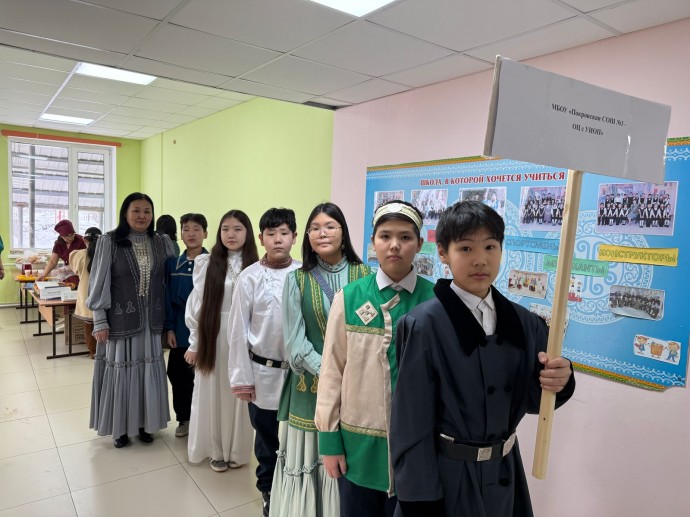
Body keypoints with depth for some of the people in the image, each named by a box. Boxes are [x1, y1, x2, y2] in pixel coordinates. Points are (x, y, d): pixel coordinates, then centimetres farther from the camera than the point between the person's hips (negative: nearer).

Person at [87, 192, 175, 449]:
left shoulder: (162, 243, 2)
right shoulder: (109, 242, -6)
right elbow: (99, 283, -5)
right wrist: (99, 321, -8)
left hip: (151, 319, 3)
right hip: (120, 318, -2)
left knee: (148, 370, 10)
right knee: (121, 369, 7)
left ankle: (144, 422, 26)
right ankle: (120, 426, 24)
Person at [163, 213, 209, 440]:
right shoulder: (172, 263, 4)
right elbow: (167, 298, 5)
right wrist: (169, 328, 0)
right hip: (180, 330, 4)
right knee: (177, 375, 11)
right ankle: (183, 418, 29)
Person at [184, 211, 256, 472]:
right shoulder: (206, 265, -1)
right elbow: (196, 305, 2)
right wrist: (194, 343, 2)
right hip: (212, 339, 1)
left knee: (238, 395, 10)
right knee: (213, 394, 10)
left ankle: (237, 450, 29)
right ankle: (216, 449, 28)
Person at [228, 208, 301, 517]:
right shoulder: (250, 277, -7)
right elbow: (238, 330, -3)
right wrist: (241, 377, -2)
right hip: (263, 373, 0)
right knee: (266, 438, 16)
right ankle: (268, 491, 39)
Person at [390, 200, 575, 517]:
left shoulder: (523, 323, -3)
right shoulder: (424, 325, -19)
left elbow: (529, 399, 5)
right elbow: (411, 422, -16)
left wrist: (556, 380, -15)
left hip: (503, 471, 5)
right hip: (444, 475, -5)